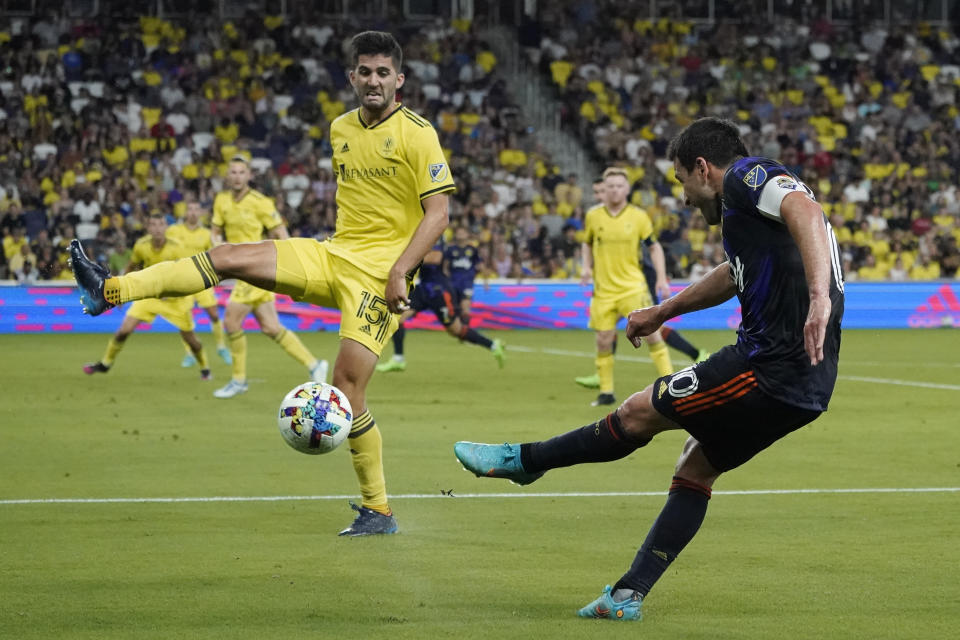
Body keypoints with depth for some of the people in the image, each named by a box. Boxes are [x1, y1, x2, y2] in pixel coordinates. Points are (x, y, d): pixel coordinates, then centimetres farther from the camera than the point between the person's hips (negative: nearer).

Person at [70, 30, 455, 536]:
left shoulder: (416, 134, -8)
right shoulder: (341, 129, 13)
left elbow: (438, 212, -11)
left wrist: (399, 270, -21)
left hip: (379, 271, -7)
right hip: (334, 254, 7)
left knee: (347, 385, -14)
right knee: (228, 257, -10)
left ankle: (378, 511, -3)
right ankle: (111, 291, -15)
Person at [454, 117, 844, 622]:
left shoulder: (747, 177, -5)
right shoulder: (750, 202, 25)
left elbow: (805, 211, -27)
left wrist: (818, 298, -40)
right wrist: (663, 312, 56)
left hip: (772, 367, -10)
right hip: (808, 383, 10)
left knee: (638, 413, 5)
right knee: (696, 467, 17)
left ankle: (520, 460, 21)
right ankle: (629, 595, 16)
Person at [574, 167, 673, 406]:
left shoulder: (638, 216, -3)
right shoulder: (593, 216, 2)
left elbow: (654, 247, 6)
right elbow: (587, 244, 19)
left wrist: (661, 278, -3)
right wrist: (587, 267, 2)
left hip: (632, 286, -2)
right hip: (604, 289, 2)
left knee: (650, 332, -10)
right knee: (603, 340, 0)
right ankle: (606, 391, 14)